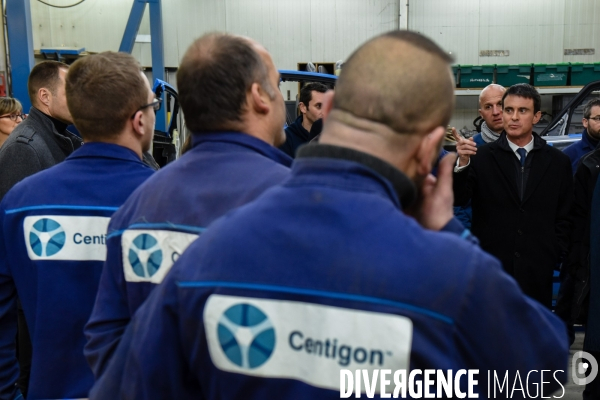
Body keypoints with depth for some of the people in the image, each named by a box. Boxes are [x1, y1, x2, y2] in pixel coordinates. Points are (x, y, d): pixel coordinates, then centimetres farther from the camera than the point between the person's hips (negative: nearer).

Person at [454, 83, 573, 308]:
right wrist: (463, 162, -27)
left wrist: (553, 257, 0)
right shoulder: (481, 157, 0)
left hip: (537, 273, 2)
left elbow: (563, 219, 10)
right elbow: (458, 199, -12)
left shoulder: (558, 162, 6)